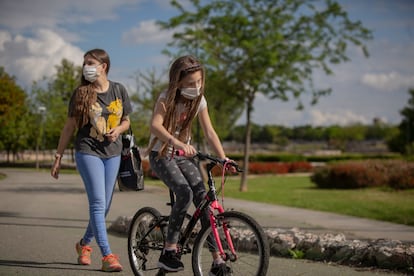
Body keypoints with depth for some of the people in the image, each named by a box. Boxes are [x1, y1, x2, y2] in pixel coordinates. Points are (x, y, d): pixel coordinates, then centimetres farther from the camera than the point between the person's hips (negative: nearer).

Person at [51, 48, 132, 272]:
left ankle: (84, 243, 32)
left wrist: (118, 130, -9)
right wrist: (58, 157, 2)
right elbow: (69, 127, 2)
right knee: (97, 203, -14)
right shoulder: (81, 93, -3)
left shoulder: (118, 90, 3)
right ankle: (107, 256, -15)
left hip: (112, 153, 4)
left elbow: (126, 121, 14)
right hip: (88, 151, -3)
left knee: (104, 206, 8)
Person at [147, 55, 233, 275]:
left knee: (203, 197, -13)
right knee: (185, 193, -28)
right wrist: (178, 143, -50)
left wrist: (223, 158, -14)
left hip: (183, 155, 5)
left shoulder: (199, 100, -2)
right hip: (161, 155, -5)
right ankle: (168, 252, -17)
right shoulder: (167, 98, -17)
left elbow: (209, 132, -2)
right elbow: (155, 125, -34)